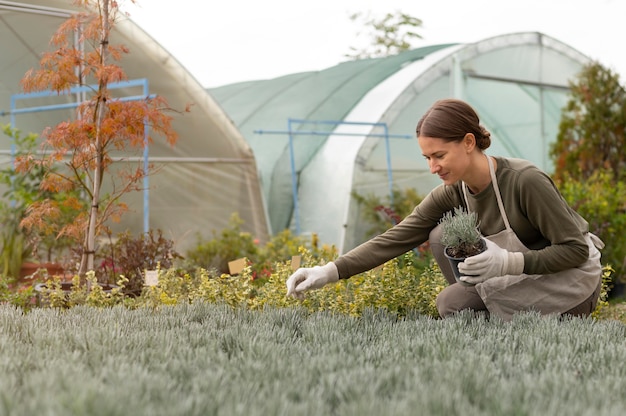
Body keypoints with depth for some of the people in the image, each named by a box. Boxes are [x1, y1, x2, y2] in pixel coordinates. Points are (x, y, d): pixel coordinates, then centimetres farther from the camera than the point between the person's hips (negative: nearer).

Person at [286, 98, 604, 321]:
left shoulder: (526, 181, -28)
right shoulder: (453, 194, -10)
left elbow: (575, 249, -24)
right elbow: (396, 238, -14)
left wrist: (508, 262, -38)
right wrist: (330, 271, -25)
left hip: (575, 276, -6)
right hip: (521, 273, 6)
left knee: (451, 303, -18)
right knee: (441, 236, -12)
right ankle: (494, 315, 0)